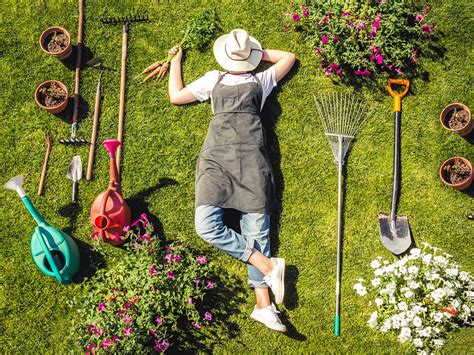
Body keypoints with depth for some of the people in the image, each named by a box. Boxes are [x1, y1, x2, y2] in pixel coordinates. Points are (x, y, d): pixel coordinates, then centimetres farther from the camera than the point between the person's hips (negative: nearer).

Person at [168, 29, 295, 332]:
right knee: (206, 224, -23)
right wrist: (176, 62, 38)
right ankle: (268, 265, -17)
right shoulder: (213, 80, 28)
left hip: (251, 159, -1)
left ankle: (263, 304, -13)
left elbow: (289, 57, 36)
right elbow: (176, 96, 30)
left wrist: (260, 52, 35)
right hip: (217, 159, 1)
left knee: (257, 228, -11)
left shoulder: (261, 80, 25)